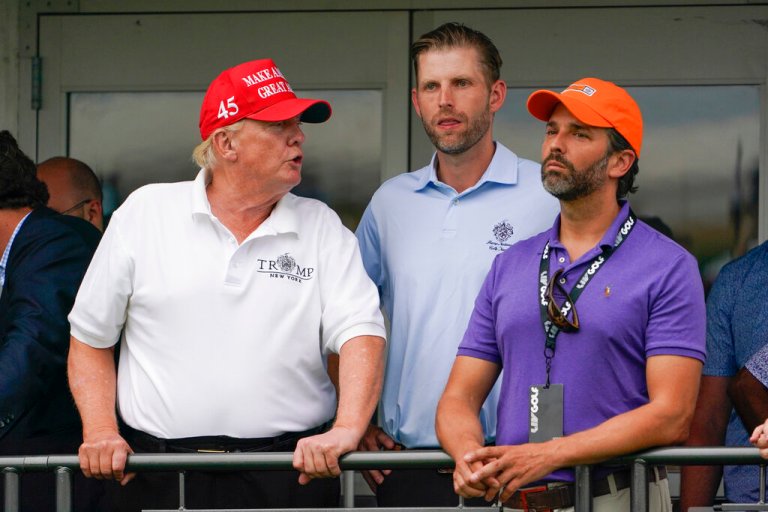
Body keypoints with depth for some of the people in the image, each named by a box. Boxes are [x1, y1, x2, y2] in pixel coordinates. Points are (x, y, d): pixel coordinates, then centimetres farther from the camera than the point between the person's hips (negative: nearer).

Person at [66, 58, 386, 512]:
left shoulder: (322, 228, 7)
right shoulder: (145, 213, 6)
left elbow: (361, 331, -6)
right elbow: (90, 338, 11)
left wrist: (347, 429, -23)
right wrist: (101, 431, -3)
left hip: (292, 474, 0)